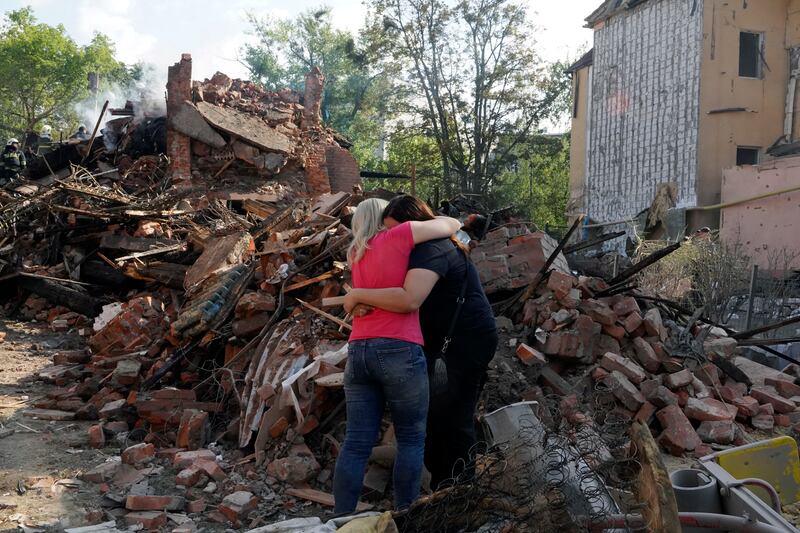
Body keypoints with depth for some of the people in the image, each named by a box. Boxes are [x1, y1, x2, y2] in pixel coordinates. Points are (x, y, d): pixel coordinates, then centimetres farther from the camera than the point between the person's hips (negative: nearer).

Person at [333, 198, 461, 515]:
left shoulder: (357, 254, 19)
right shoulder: (398, 235, 0)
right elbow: (453, 225, 8)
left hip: (358, 353, 6)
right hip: (399, 351, -6)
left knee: (357, 444, 5)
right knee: (411, 439, 7)